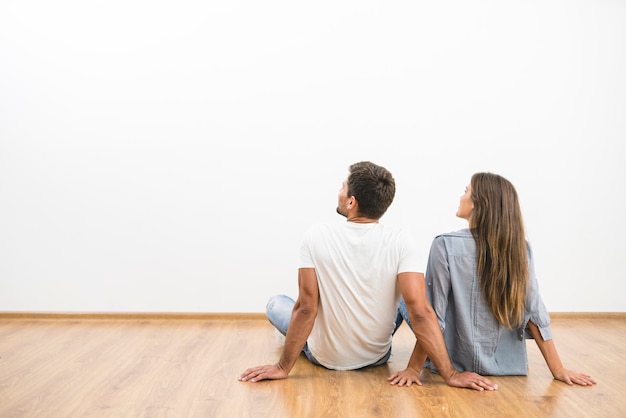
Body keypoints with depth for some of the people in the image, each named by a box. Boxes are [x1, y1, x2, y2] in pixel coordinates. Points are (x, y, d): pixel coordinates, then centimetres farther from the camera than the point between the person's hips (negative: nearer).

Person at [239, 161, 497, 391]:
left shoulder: (317, 236, -21)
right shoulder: (400, 242, -21)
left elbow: (306, 309, -21)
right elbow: (420, 313, -26)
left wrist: (283, 367, -12)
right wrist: (451, 374, -20)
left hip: (325, 357, -1)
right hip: (376, 357, 1)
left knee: (275, 303, 25)